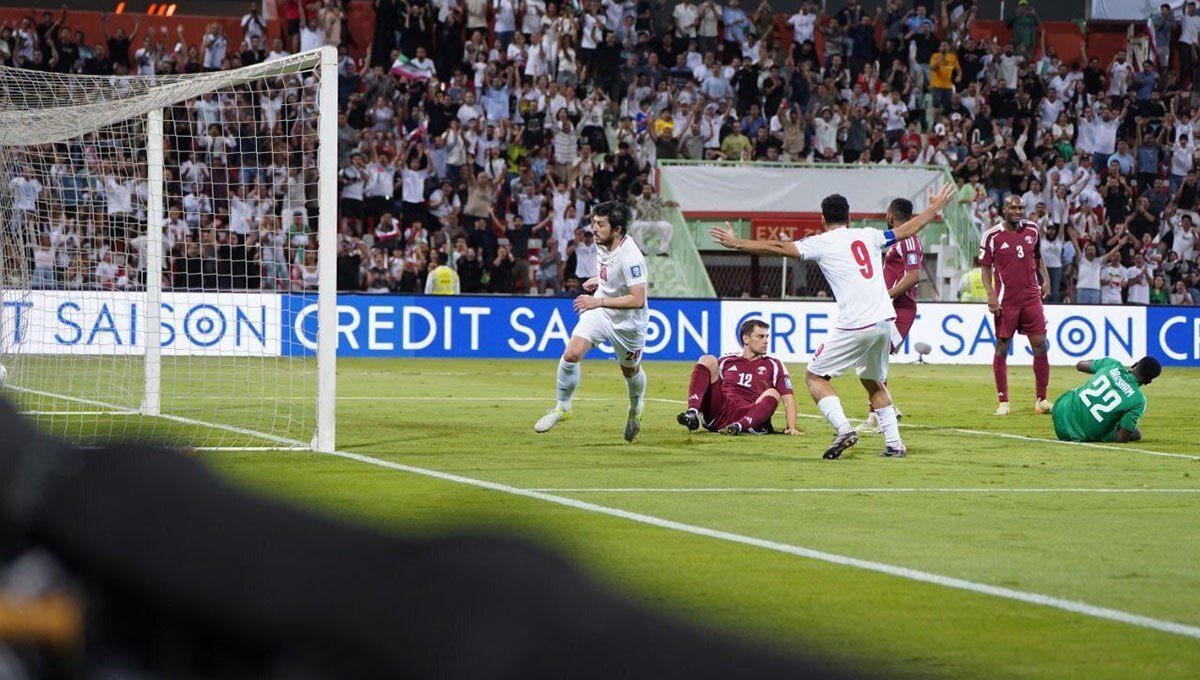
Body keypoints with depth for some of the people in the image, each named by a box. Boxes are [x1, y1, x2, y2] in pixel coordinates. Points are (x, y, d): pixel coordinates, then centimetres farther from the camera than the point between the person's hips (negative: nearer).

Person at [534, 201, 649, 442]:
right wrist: (598, 280, 1)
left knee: (630, 370, 17)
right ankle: (562, 407, 4)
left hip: (628, 321, -6)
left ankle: (635, 411, 47)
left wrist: (598, 301, -37)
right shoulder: (604, 244, -6)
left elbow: (638, 300, -36)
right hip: (599, 311, 6)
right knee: (571, 354, -13)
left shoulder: (630, 257, -31)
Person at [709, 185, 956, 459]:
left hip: (855, 326, -6)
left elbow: (779, 248, -7)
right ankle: (894, 444, 16)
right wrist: (936, 207, 41)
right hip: (885, 321, 6)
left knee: (814, 377, 5)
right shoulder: (869, 236, 16)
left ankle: (843, 429, -15)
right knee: (874, 382, 24)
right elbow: (908, 230, 26)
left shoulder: (821, 243, 1)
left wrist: (736, 243, -4)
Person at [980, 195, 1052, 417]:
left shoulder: (1032, 230, 6)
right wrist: (990, 294, -12)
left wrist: (1045, 278, 8)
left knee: (1040, 345, -1)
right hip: (1006, 300, -3)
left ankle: (1041, 399, 6)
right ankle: (1003, 401, 7)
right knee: (1002, 349, 0)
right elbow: (986, 267, -1)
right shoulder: (992, 236, -5)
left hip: (1031, 297, 3)